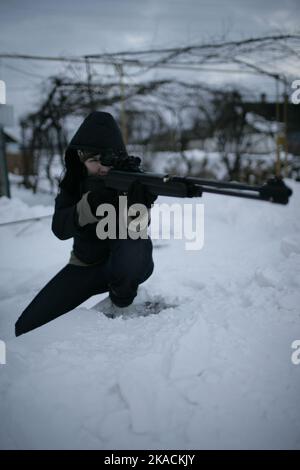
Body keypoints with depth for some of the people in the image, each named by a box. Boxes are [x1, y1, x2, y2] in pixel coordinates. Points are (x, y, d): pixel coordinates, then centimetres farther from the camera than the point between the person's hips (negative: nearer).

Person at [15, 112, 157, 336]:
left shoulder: (131, 179, -15)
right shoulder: (74, 181, -8)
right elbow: (59, 228, -22)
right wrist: (91, 203, -40)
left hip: (125, 264, -2)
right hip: (86, 266, 3)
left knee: (131, 250, -41)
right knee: (27, 326, -10)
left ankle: (121, 303, -9)